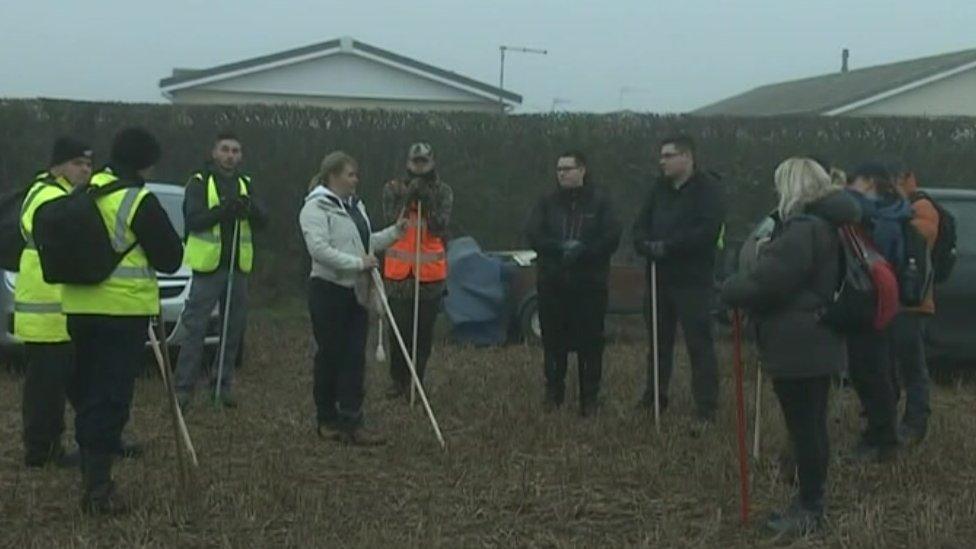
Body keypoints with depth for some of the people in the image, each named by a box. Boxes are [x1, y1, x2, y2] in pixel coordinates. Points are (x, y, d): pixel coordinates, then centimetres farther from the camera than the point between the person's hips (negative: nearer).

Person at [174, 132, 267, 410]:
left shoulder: (245, 184, 12)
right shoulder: (200, 182, -2)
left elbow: (262, 220, 3)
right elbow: (192, 220, -13)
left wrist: (250, 208, -19)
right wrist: (223, 210, -27)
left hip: (238, 266, 5)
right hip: (208, 265, -5)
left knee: (234, 328, 10)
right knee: (194, 327, -5)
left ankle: (224, 384, 20)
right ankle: (184, 387, -3)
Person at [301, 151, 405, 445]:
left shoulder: (355, 205, 16)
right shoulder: (316, 208, -12)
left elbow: (367, 242, 26)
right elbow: (319, 249, -24)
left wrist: (394, 232, 12)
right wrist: (358, 263, -24)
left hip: (356, 291, 8)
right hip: (329, 291, -8)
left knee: (355, 357, 2)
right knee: (330, 355, 2)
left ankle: (351, 422, 2)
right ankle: (327, 420, 16)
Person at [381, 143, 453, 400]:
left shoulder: (443, 192, 2)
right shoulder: (393, 189, 2)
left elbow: (440, 226, -10)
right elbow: (392, 220, -11)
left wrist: (428, 201, -21)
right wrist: (408, 198, -21)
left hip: (431, 272, 0)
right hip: (399, 271, 0)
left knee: (424, 331, 6)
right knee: (399, 328, 2)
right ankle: (397, 379, 15)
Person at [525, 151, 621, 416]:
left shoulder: (600, 201, 3)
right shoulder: (547, 202, 9)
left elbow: (611, 238, -5)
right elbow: (533, 234, -2)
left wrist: (581, 251, -18)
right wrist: (561, 248, -17)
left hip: (590, 284, -2)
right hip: (552, 283, 2)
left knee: (590, 342, -1)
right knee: (554, 341, 6)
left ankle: (589, 397, 7)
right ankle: (553, 393, 17)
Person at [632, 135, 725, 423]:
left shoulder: (708, 188, -8)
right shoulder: (659, 188, 13)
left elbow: (706, 231, -20)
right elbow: (641, 224, 13)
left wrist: (667, 246, -20)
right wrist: (647, 245, -10)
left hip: (692, 280, -7)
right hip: (660, 277, 7)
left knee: (699, 343, -5)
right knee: (658, 339, 15)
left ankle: (706, 408, -1)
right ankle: (654, 397, 28)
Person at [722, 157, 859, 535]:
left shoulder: (803, 229, -20)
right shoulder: (825, 224, 14)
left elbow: (765, 280, -21)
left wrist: (729, 291, -7)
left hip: (797, 346, -11)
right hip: (815, 343, 11)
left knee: (804, 428, -3)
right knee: (811, 425, 17)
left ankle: (809, 509, 5)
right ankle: (811, 501, 27)